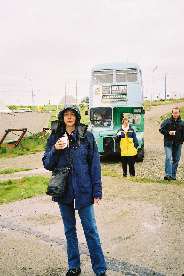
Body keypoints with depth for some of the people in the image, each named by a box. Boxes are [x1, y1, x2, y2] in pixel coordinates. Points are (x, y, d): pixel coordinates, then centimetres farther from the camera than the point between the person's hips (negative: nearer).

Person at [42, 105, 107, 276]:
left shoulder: (87, 136, -4)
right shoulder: (55, 137, 2)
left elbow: (95, 165, -3)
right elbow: (47, 165, 2)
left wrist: (97, 191, -6)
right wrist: (55, 150, -17)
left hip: (83, 190, -2)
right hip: (63, 190, 3)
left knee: (90, 230, 2)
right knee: (69, 230, 15)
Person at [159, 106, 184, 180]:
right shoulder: (167, 121, 0)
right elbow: (161, 129, 3)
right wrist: (168, 132, -12)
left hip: (178, 144, 3)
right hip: (168, 143, -3)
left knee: (176, 160, 8)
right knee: (168, 158, -15)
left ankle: (173, 175, 18)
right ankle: (167, 174, -18)